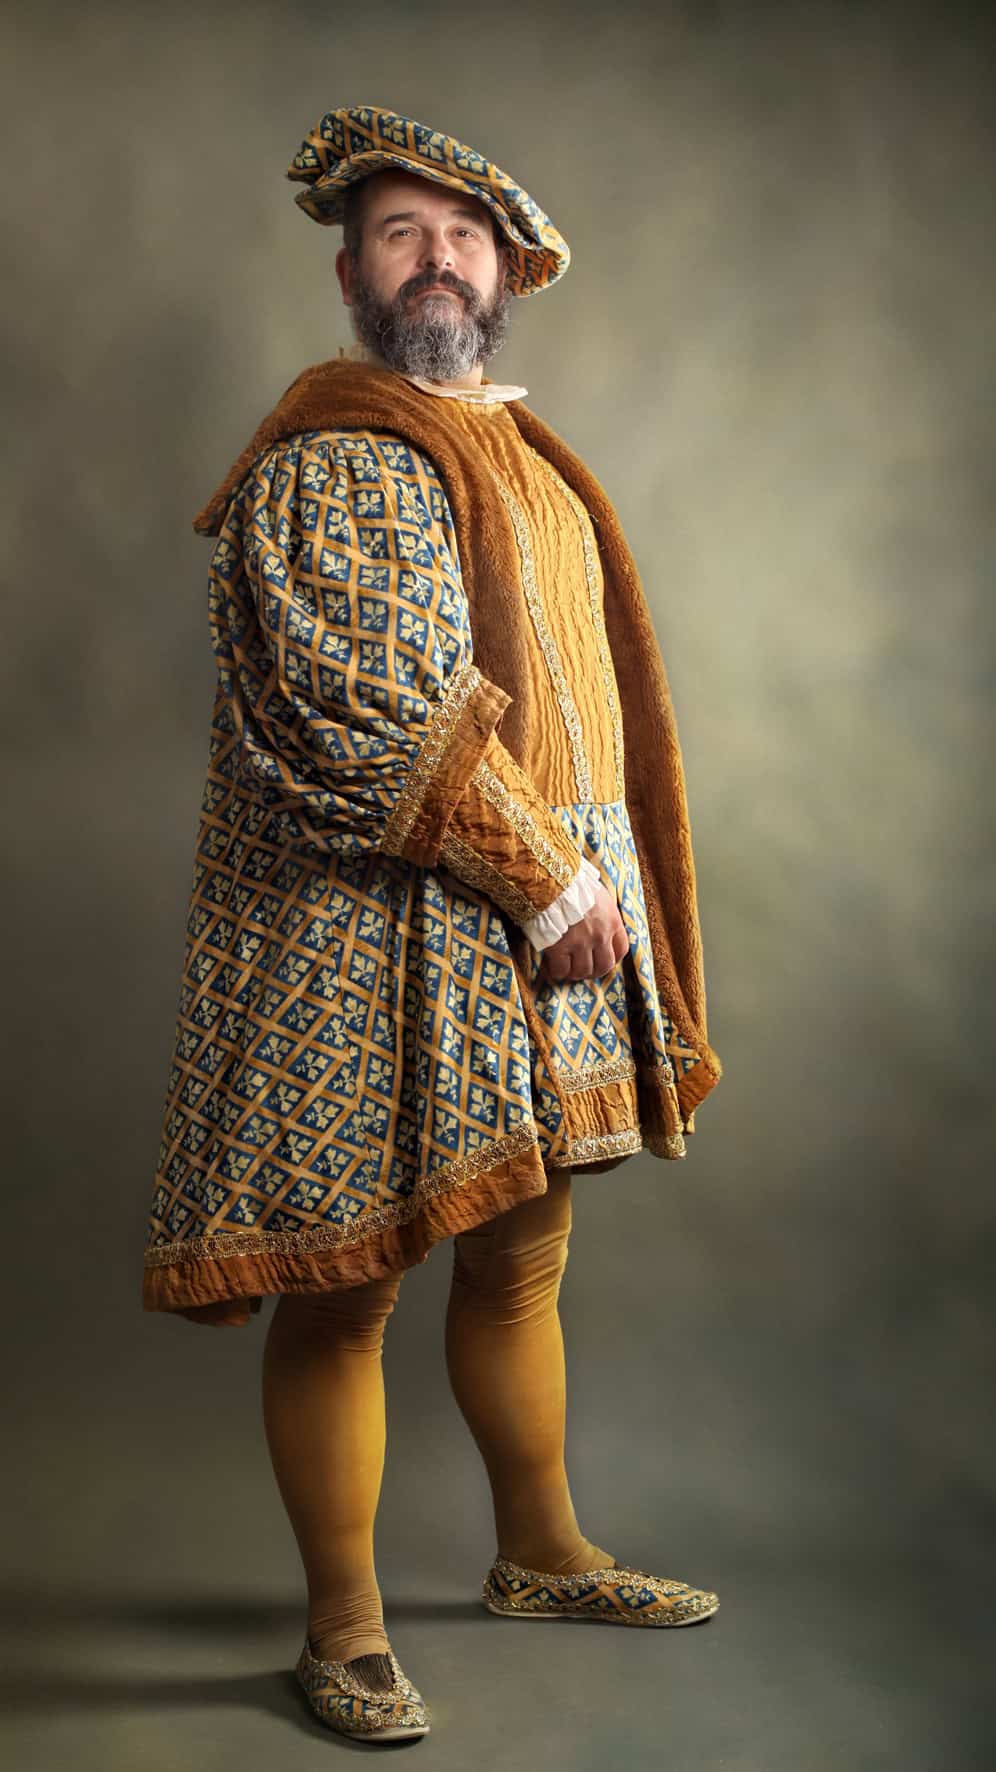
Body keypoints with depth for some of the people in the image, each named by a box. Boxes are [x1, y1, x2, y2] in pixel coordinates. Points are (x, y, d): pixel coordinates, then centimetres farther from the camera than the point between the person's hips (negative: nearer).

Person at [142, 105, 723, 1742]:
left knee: (522, 1258, 18)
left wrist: (597, 882, 15)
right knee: (344, 1282, 1)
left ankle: (541, 1553, 34)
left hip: (545, 933, 8)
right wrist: (549, 883, -17)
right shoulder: (329, 466, -8)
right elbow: (379, 715, -19)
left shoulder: (529, 463, 18)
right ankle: (344, 1626, 14)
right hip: (373, 942, -8)